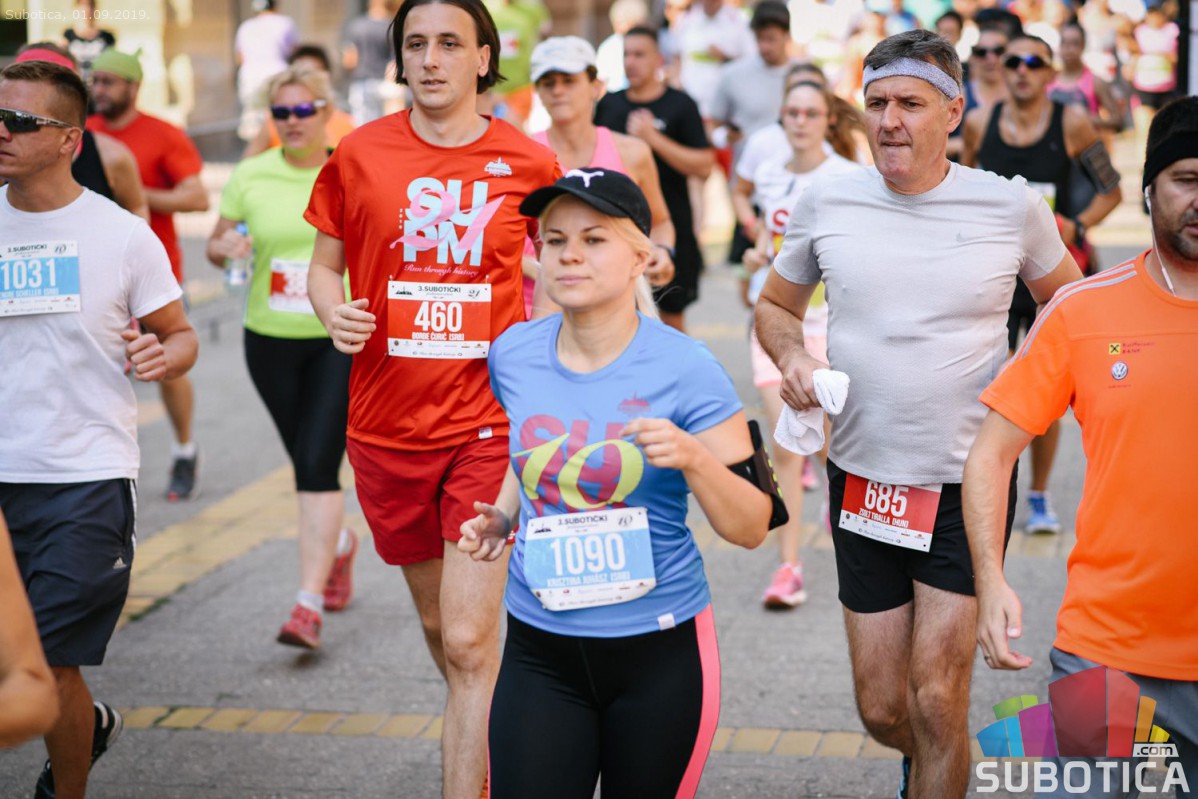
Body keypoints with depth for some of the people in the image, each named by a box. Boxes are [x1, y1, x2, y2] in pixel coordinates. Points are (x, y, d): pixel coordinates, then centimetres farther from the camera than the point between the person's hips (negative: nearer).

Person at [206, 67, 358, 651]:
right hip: (270, 340, 3)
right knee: (306, 465, 14)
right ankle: (339, 544, 45)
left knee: (317, 465, -14)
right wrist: (225, 247, -13)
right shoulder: (251, 176, 1)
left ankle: (309, 604, -14)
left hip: (341, 340, -3)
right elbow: (215, 245, 9)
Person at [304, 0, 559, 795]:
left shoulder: (528, 162, -2)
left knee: (469, 643, -10)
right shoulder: (360, 153, 0)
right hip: (386, 424, 3)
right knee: (437, 623, 19)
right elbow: (325, 263, 10)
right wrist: (335, 312, -12)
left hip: (489, 423, -3)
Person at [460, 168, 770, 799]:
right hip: (539, 652, 3)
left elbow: (751, 528, -11)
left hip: (659, 650, -2)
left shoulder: (684, 369, -12)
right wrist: (501, 517, 4)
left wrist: (692, 458, -27)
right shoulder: (513, 355, -1)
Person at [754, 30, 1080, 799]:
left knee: (935, 704, -8)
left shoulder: (1012, 207, -6)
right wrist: (793, 359, -8)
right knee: (882, 712, 11)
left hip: (967, 487, -2)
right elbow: (776, 305, 14)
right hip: (863, 481, 3)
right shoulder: (826, 201, -1)